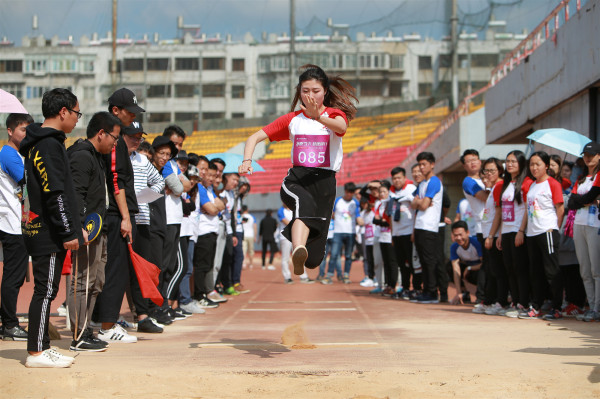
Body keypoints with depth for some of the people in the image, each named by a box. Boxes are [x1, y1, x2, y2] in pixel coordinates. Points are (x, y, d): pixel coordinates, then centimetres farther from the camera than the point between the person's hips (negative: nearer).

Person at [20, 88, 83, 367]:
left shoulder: (44, 143, 19)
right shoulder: (49, 145, -14)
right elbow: (55, 194, -19)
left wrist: (75, 228, 21)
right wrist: (68, 233, -18)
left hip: (43, 233, 10)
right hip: (48, 235, -10)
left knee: (46, 290, 12)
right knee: (45, 290, -6)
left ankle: (42, 347, 18)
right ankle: (36, 352, -2)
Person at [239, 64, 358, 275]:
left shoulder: (335, 114, 5)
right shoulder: (292, 119, 12)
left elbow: (341, 126, -22)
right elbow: (255, 137, 10)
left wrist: (319, 117, -43)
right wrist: (247, 161, -11)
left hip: (325, 182, 0)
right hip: (296, 179, 0)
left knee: (313, 260, -3)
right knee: (305, 203, -41)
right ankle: (298, 252, -63)